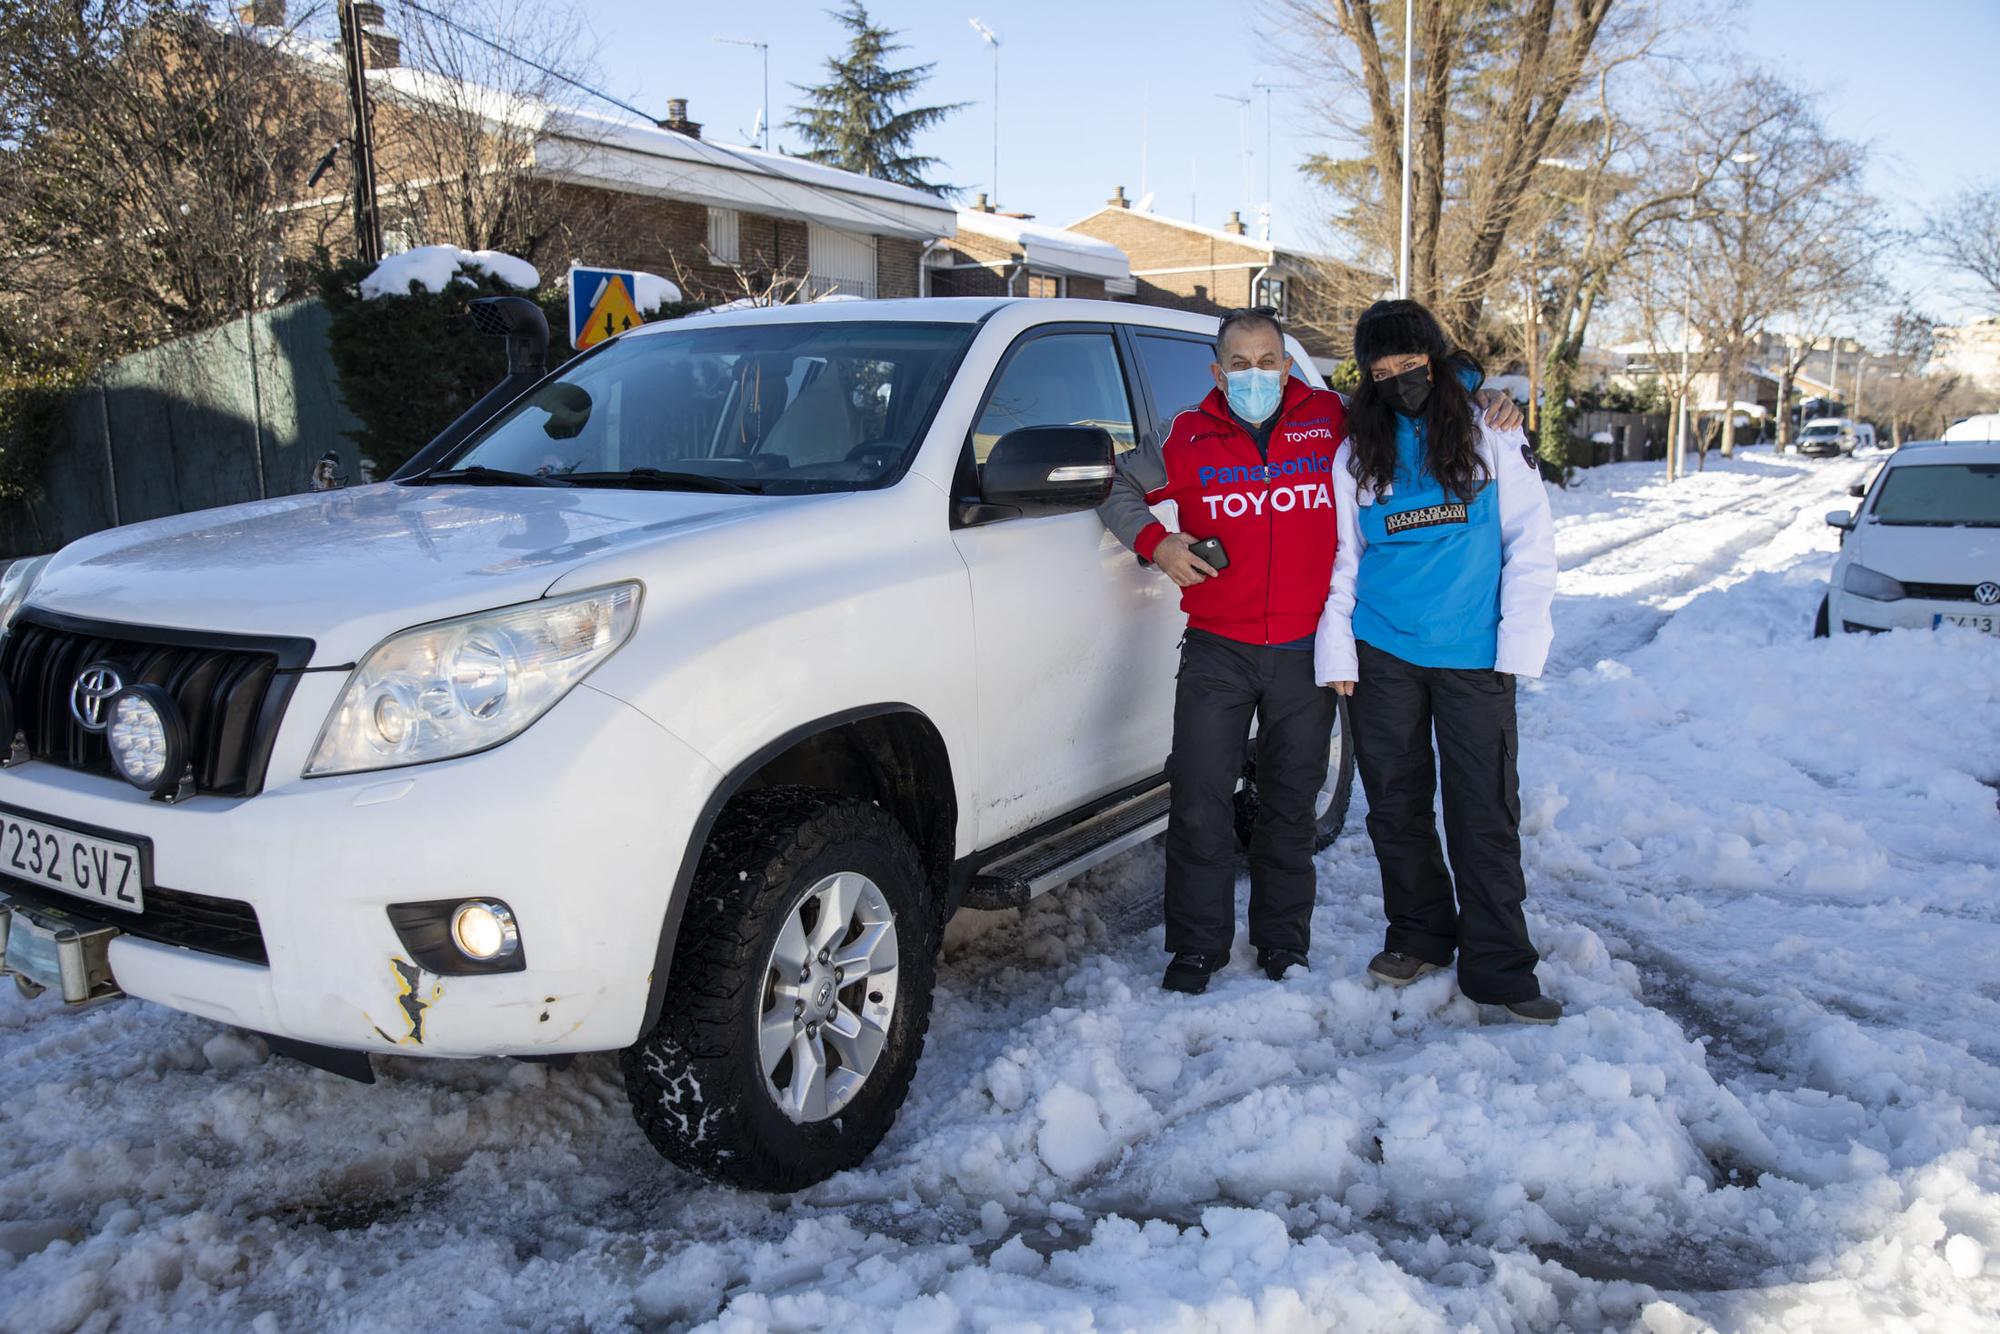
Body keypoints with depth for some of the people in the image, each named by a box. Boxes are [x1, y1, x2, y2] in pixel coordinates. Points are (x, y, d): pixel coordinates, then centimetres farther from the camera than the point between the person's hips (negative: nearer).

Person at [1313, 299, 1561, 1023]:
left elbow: (1531, 542, 2)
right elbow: (1341, 556, 11)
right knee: (1396, 802, 9)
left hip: (1474, 656, -2)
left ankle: (1498, 968, 8)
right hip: (1383, 654, 2)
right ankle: (1419, 935, 27)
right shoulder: (1358, 453, 8)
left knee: (1485, 811, -1)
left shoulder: (1490, 435, 2)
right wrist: (1336, 649, 3)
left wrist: (1520, 638, -6)